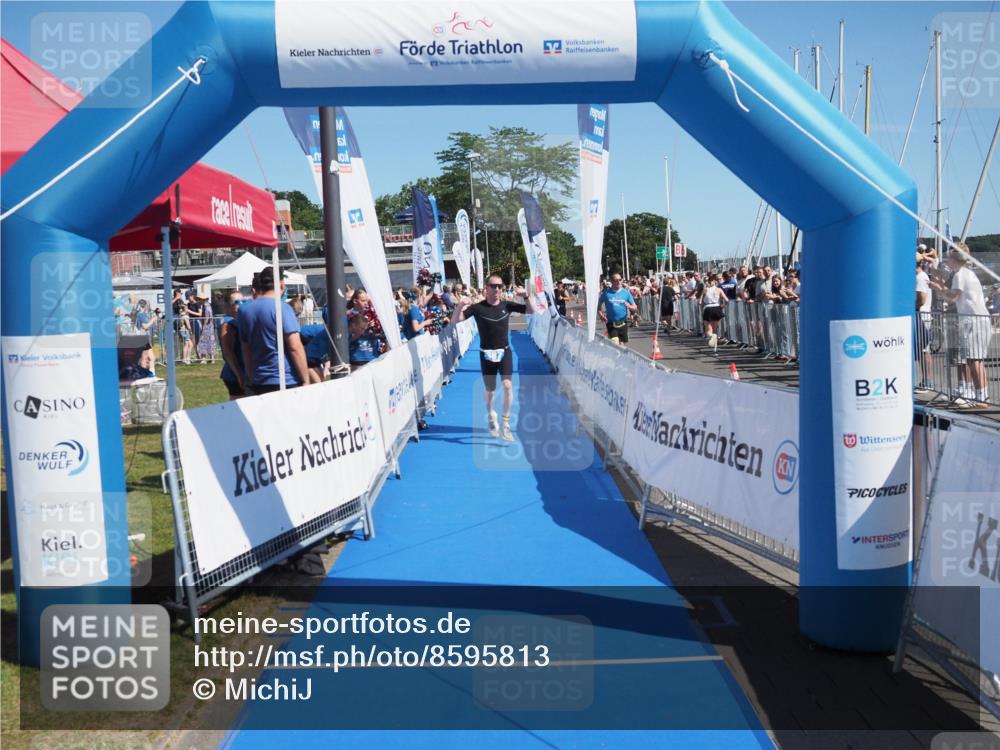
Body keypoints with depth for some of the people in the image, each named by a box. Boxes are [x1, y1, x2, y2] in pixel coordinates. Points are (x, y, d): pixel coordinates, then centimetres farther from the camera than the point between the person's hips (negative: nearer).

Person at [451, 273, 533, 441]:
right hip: (487, 354, -1)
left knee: (508, 385, -17)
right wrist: (460, 305, -33)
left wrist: (526, 296, -20)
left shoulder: (506, 305, -2)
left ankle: (505, 424, -7)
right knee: (490, 390, 9)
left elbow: (530, 310, -1)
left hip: (505, 352, 1)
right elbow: (454, 321, -14)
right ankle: (490, 416, 40)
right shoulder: (477, 307, -9)